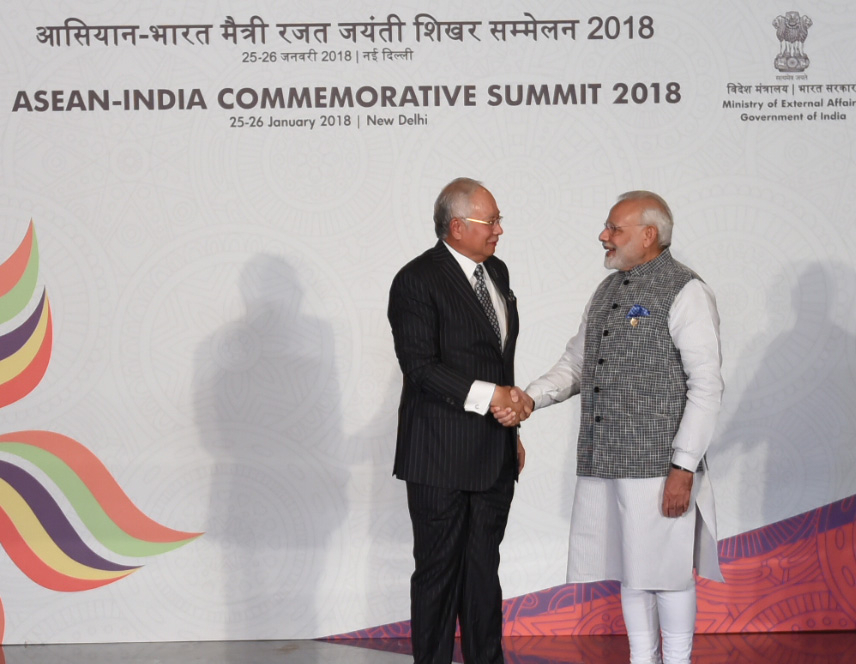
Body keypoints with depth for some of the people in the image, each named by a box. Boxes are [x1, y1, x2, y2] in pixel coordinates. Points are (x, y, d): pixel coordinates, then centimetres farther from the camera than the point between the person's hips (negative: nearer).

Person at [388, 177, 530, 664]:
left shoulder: (497, 272, 13)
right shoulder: (417, 280, -12)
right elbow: (421, 367, -18)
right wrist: (487, 396, -24)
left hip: (494, 454, 7)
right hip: (442, 458, -7)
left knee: (484, 567, 14)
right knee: (439, 570, 2)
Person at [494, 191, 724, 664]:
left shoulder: (685, 293, -10)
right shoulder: (607, 292, 14)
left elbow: (706, 387, -13)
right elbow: (575, 364, 18)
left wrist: (684, 468, -18)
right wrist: (530, 399, -2)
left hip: (659, 465, -7)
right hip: (604, 463, 7)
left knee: (666, 570, 2)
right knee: (629, 569, 15)